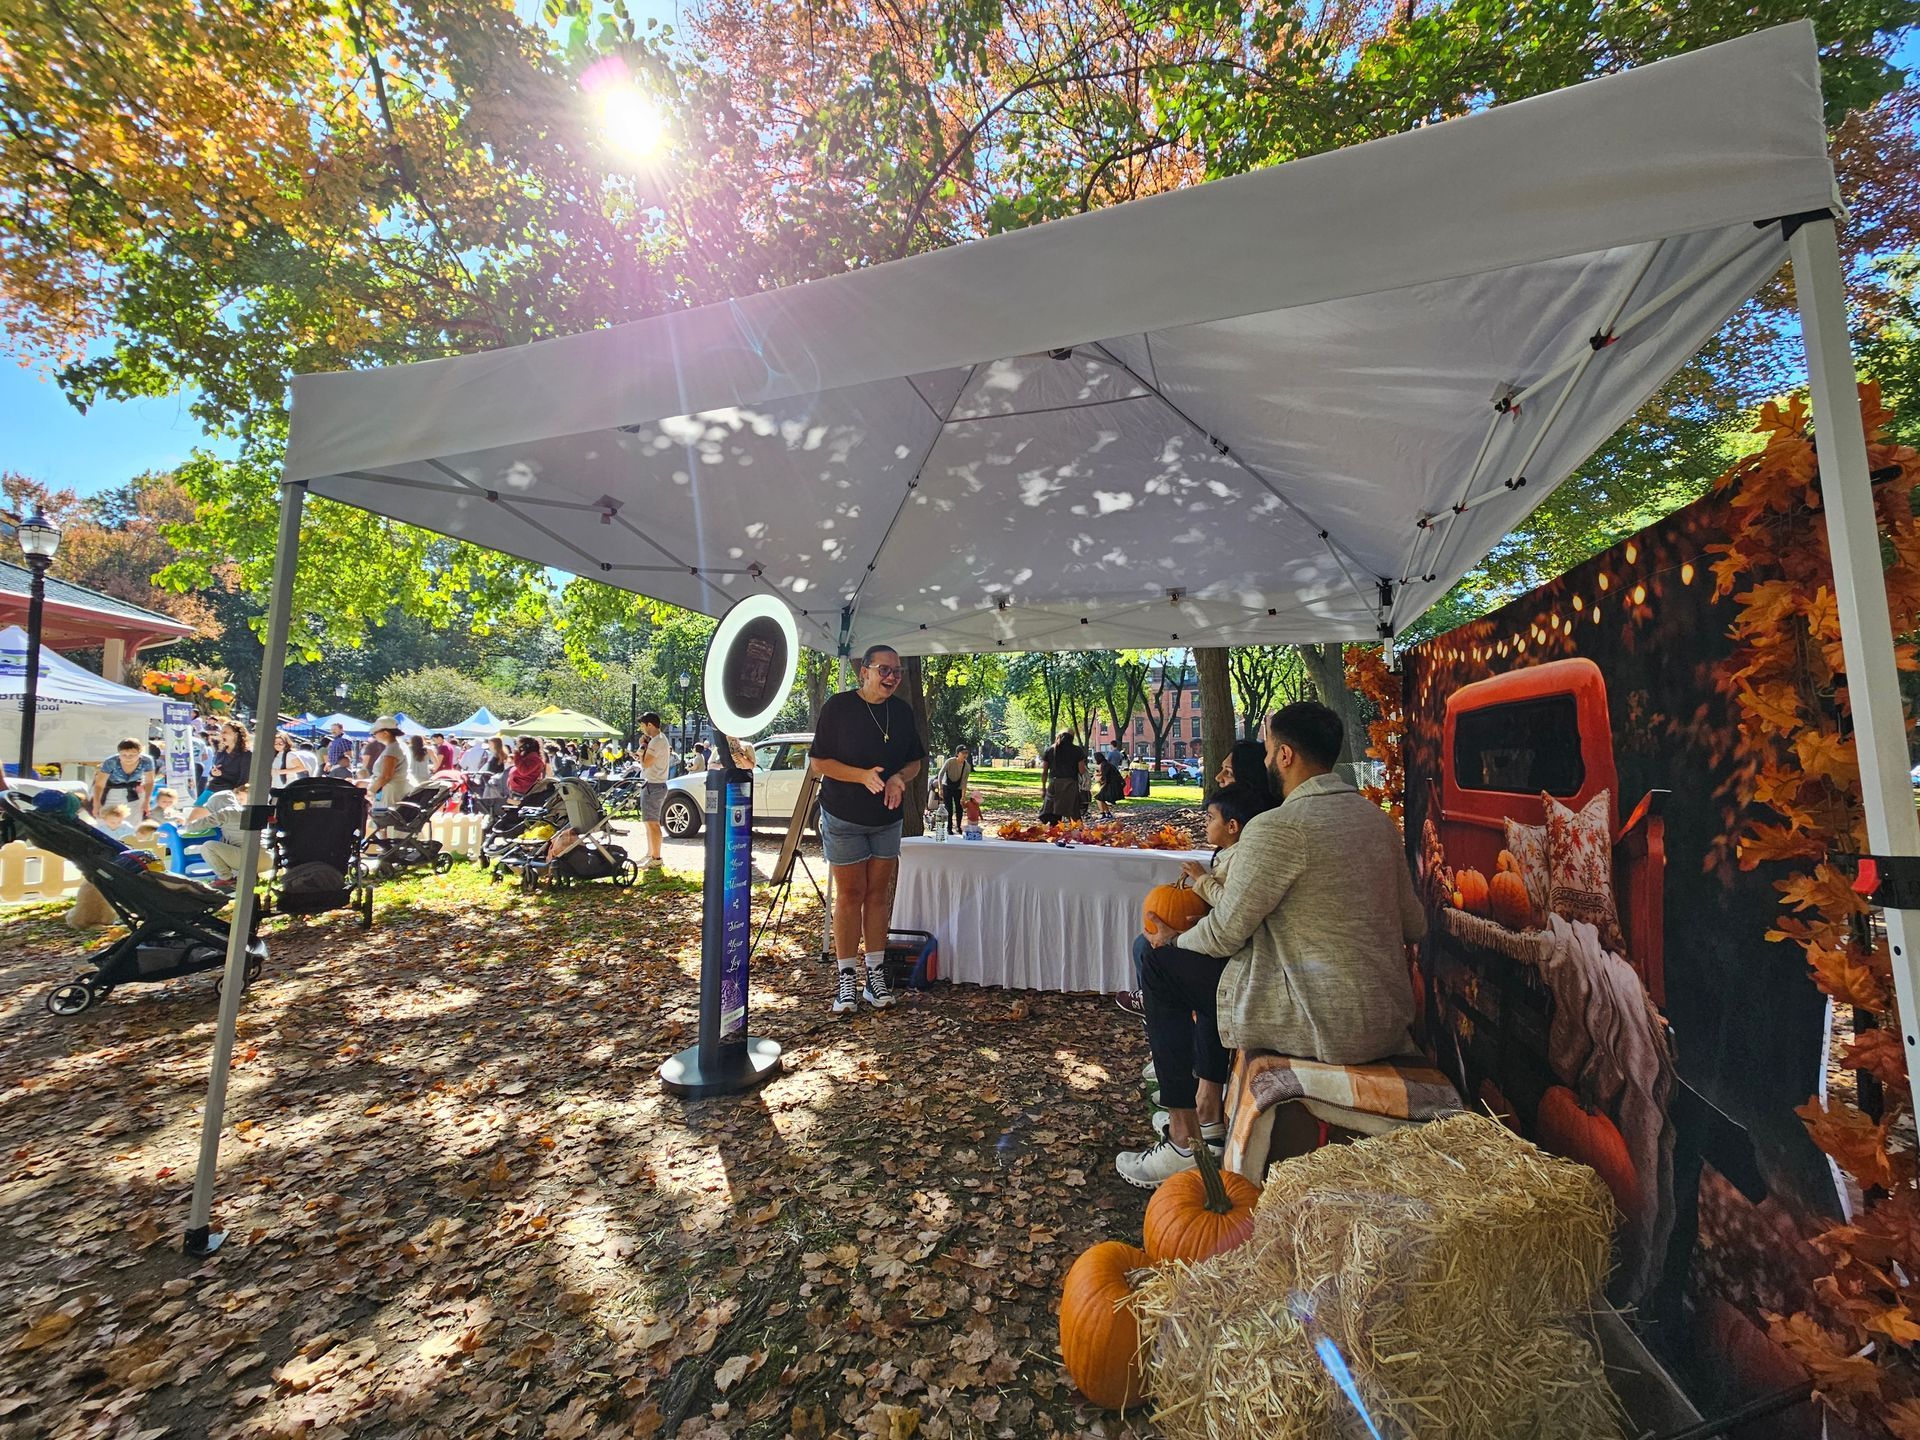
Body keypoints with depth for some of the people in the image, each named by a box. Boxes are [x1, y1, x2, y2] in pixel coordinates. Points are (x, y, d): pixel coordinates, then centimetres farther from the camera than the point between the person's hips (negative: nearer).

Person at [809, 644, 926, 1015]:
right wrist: (863, 775, -24)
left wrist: (899, 777, -12)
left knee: (878, 894, 9)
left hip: (887, 818, 4)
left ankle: (875, 975, 19)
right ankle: (846, 978, 14)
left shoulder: (902, 711, 4)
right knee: (850, 895, 2)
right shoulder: (838, 706, -10)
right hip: (844, 818, -4)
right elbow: (818, 762, -11)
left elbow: (915, 760, 11)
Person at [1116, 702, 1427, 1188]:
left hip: (1329, 1024, -9)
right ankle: (1209, 1111, 34)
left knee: (1160, 966, 4)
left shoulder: (1278, 827, -20)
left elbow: (1225, 932, -15)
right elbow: (1414, 925, 13)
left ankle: (1184, 1140, 12)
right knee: (1212, 963, 25)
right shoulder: (1378, 818, 6)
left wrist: (1172, 942, 6)